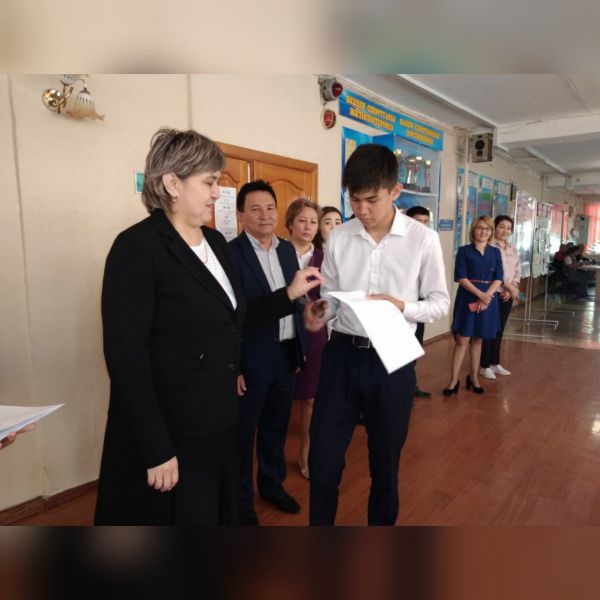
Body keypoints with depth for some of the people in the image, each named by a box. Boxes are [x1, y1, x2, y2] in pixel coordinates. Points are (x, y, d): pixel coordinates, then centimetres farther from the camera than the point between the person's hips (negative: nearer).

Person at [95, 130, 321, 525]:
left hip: (218, 422, 8)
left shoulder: (215, 241, 6)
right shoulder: (137, 248, -18)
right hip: (170, 433, -7)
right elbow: (126, 359, -20)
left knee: (221, 514, 25)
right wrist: (156, 451, -19)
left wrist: (290, 294, 2)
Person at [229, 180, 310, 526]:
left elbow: (296, 301, 11)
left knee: (276, 427, 21)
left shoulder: (288, 249, 7)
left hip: (286, 355, 6)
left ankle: (272, 484, 43)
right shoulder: (230, 253, -14)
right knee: (243, 433, 12)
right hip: (250, 360, -6)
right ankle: (242, 499, 33)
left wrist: (300, 349, 11)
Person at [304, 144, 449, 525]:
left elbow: (440, 302, -1)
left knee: (385, 461, 18)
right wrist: (320, 312, -15)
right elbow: (331, 294, 7)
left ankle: (382, 524, 44)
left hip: (392, 361, -1)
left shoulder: (423, 240, -6)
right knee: (323, 458, 10)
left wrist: (402, 306, -20)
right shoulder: (338, 239, 0)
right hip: (342, 354, 2)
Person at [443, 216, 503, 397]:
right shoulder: (464, 251, -1)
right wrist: (480, 294, -17)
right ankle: (454, 380, 3)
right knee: (462, 340, -4)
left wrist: (486, 297, -12)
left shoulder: (495, 252, 10)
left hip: (489, 299, 3)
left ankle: (474, 378, 21)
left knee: (477, 340, 11)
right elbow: (460, 277, -9)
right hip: (468, 299, -3)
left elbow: (498, 278, 2)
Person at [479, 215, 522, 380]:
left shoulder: (513, 250, 13)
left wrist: (511, 289, -4)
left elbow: (517, 272, 11)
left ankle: (495, 363, 25)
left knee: (499, 329, 14)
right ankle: (484, 365, 9)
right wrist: (510, 287, -14)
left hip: (508, 295, 7)